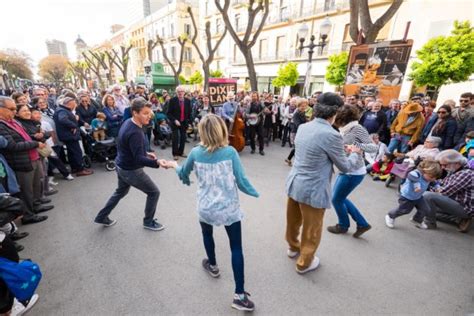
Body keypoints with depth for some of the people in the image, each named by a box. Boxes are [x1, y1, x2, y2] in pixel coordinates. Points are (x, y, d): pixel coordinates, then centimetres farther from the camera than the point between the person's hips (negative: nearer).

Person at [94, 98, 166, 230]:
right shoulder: (135, 132, -30)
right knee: (154, 192, 6)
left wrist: (145, 153, 10)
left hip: (122, 166, 10)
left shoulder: (128, 123, 0)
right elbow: (139, 159, -34)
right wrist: (157, 162, -49)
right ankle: (148, 221, 24)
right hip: (131, 170, -10)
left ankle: (102, 217, 45)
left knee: (121, 191, 31)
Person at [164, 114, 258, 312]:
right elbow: (241, 182, -12)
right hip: (229, 208, -2)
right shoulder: (230, 152, -13)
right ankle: (239, 295, 18)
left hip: (206, 208, 2)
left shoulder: (195, 153, -7)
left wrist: (174, 165, 34)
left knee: (207, 233, 33)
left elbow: (183, 173, 12)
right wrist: (256, 193, 7)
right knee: (236, 249, 12)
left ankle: (212, 265, 55)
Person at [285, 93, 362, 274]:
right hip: (313, 190, -7)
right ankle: (304, 263, 37)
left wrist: (341, 150, 22)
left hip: (294, 183, 7)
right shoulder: (331, 135, -22)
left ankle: (293, 247, 51)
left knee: (293, 220, 26)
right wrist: (355, 154, 11)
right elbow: (345, 166, -9)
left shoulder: (303, 127, 0)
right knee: (311, 229, 16)